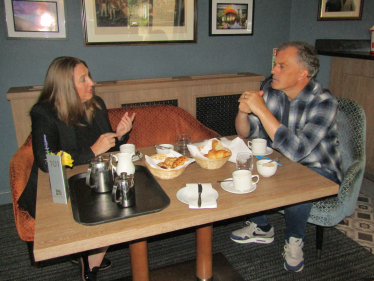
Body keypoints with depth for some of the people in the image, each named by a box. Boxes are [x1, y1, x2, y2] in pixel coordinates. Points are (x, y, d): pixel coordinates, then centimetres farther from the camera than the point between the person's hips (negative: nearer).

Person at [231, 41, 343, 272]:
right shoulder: (272, 92, -8)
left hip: (319, 170, -5)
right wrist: (243, 112, -23)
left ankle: (295, 240, -1)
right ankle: (262, 228, 10)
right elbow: (246, 133, 0)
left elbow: (296, 151, -37)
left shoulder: (324, 102, -24)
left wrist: (261, 110, -37)